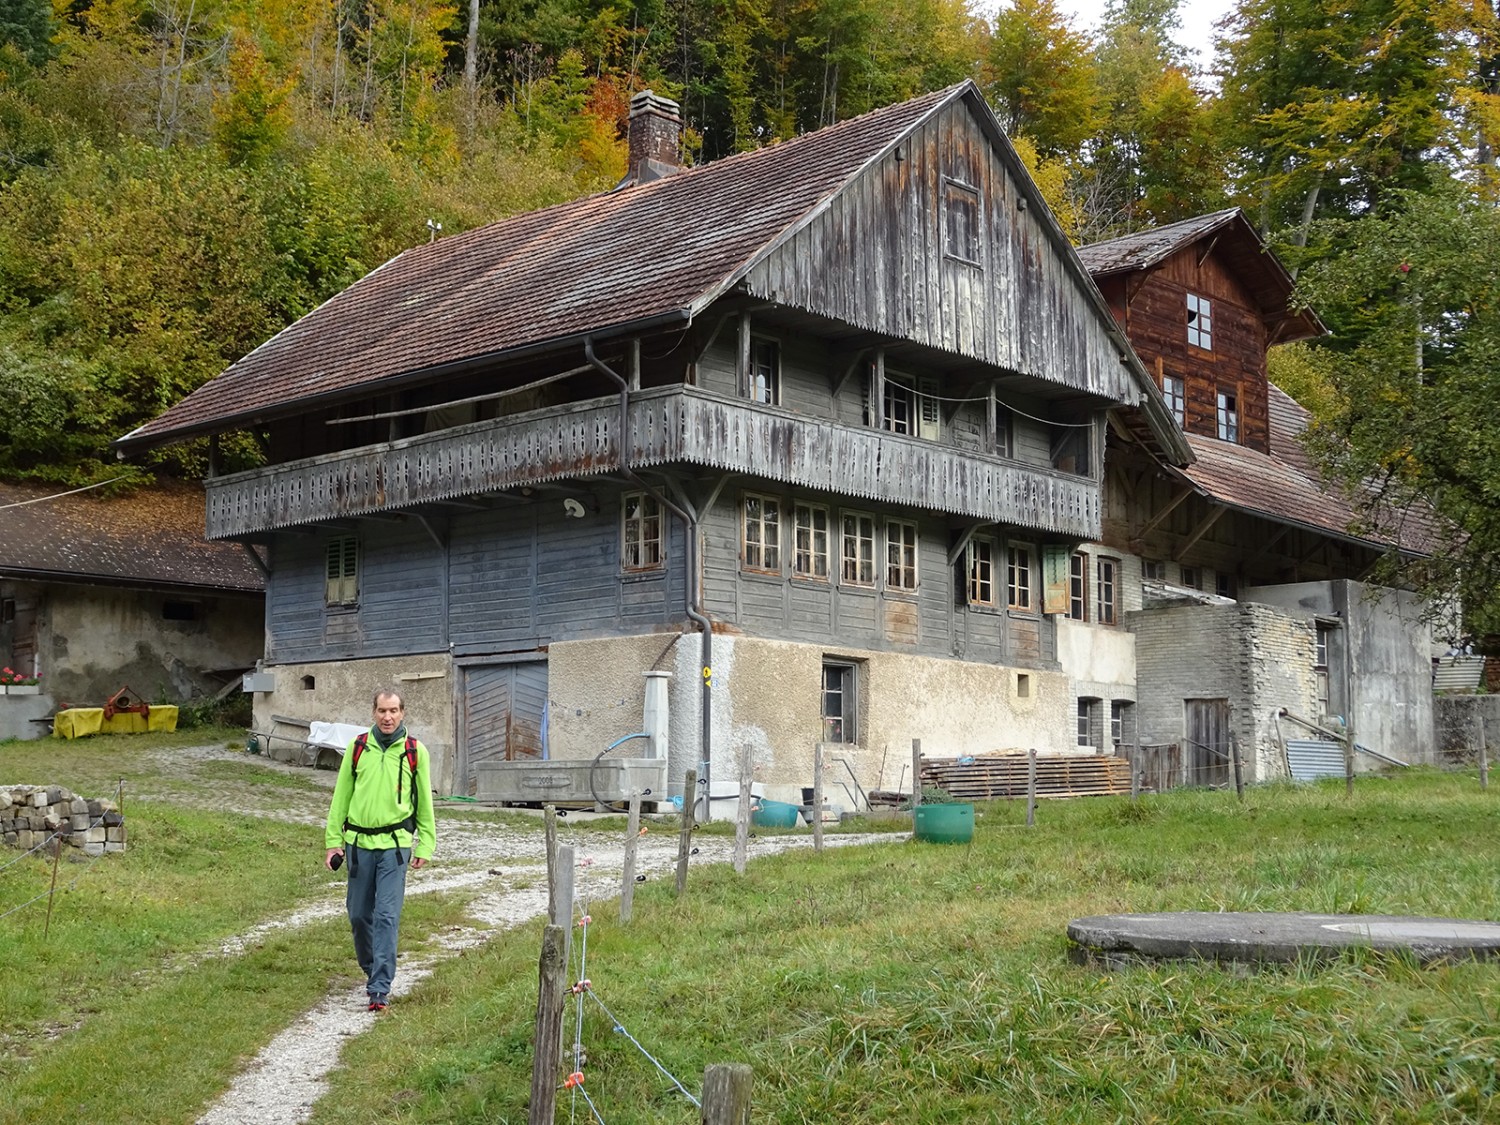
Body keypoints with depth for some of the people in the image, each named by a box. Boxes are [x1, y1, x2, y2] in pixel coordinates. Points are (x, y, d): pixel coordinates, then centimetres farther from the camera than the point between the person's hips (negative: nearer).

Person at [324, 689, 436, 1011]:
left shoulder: (415, 751, 1)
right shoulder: (357, 747, 5)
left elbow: (425, 802, 7)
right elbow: (341, 795, 10)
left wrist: (425, 845, 4)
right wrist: (333, 840, 6)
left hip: (395, 844, -3)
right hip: (359, 842, 3)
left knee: (387, 916, -9)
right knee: (359, 914, 10)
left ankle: (380, 989, -8)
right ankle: (371, 968, 33)